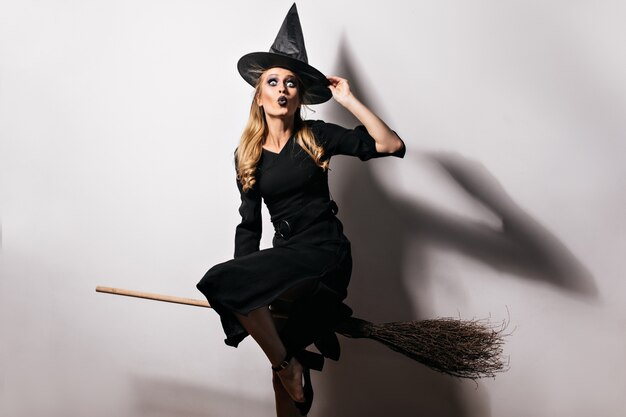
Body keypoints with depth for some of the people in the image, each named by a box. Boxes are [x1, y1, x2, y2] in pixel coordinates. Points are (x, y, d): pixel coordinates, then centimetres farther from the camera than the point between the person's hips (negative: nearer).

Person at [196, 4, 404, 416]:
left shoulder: (317, 136, -1)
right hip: (286, 255, 5)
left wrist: (349, 100, -11)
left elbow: (391, 145, -11)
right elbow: (249, 225, 9)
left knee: (224, 281, -26)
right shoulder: (248, 153, 7)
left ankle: (288, 364, -8)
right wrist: (243, 285, 4)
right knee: (286, 363, 9)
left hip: (325, 250, -5)